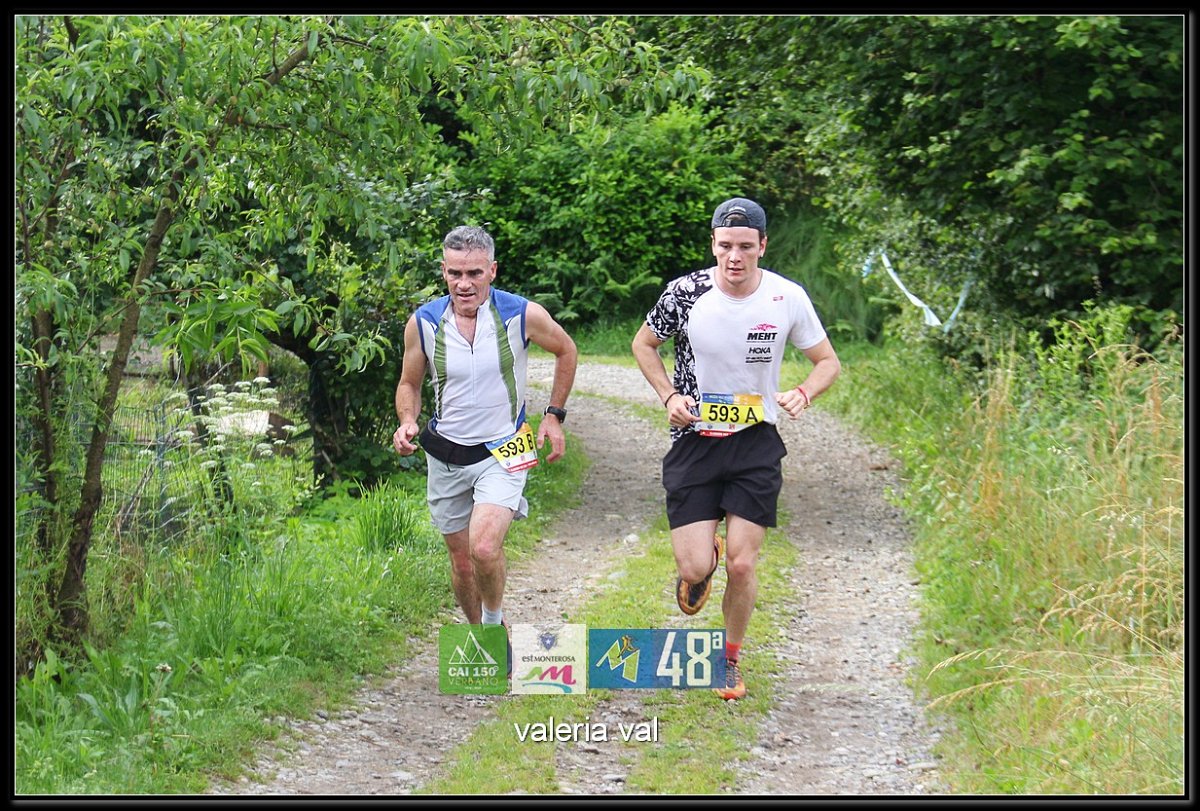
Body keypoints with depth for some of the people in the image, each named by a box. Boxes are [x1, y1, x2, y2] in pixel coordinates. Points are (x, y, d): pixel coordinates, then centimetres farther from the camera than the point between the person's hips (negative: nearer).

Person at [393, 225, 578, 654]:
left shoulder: (523, 315, -13)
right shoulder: (423, 323, -9)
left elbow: (566, 351, 8)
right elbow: (409, 383, 8)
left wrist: (554, 416, 4)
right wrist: (407, 422, -12)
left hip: (504, 452, -3)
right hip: (446, 454, 3)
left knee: (484, 547, -23)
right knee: (462, 562, 11)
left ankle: (495, 621, 5)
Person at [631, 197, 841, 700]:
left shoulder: (787, 299, -9)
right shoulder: (686, 293, -12)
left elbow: (827, 361, 4)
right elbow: (643, 344, 7)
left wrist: (802, 394, -17)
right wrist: (669, 397, -8)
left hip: (755, 444, 0)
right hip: (694, 440, 0)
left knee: (742, 565, -5)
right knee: (694, 568, -8)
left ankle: (731, 659, 20)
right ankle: (699, 566, 32)